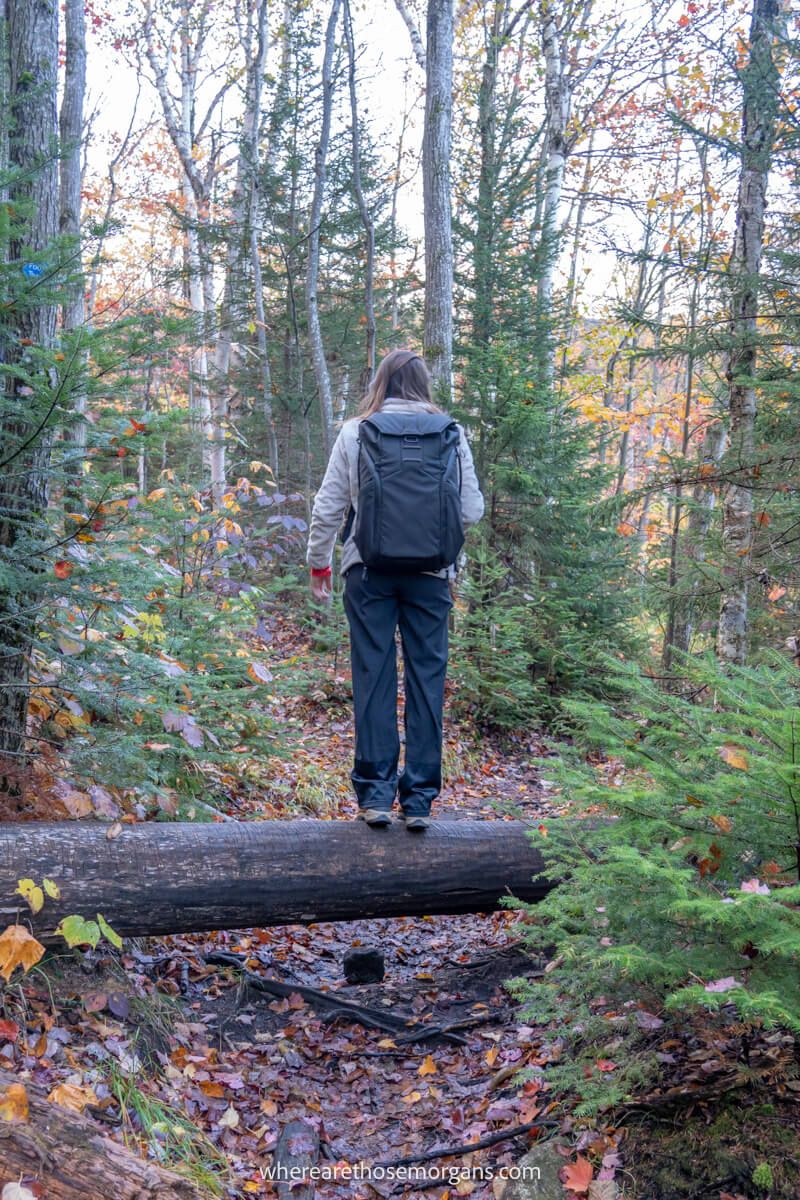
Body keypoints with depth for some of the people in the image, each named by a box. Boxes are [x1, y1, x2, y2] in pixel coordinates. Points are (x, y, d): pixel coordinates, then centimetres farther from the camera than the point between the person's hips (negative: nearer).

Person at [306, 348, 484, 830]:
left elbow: (328, 507, 2)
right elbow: (472, 509, 2)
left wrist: (319, 563, 15)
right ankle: (420, 798, 8)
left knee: (374, 677, 5)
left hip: (370, 570, 0)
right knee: (427, 679, 6)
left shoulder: (355, 432, 0)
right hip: (430, 573, 1)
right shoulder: (451, 433, 1)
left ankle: (375, 792, 6)